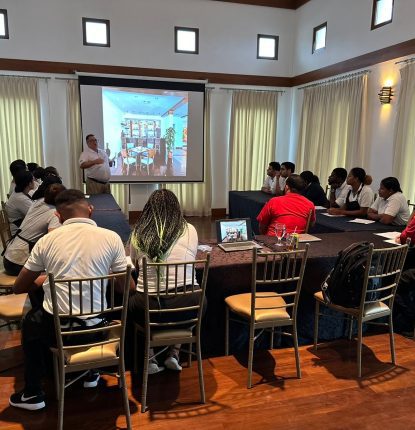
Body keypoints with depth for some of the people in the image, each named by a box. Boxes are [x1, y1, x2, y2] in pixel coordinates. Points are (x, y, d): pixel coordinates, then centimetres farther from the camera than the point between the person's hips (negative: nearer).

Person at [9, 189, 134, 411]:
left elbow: (18, 288, 10)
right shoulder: (111, 237, -5)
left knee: (30, 321, 35)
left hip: (55, 329, 0)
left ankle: (33, 394, 40)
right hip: (95, 329, 1)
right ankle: (91, 373, 47)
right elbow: (128, 288, 2)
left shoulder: (47, 240, -2)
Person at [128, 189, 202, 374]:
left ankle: (150, 358, 22)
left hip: (148, 310, 0)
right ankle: (174, 354, 26)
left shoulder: (138, 233, 1)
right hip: (186, 307, 1)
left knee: (131, 303, 34)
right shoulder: (189, 230, 1)